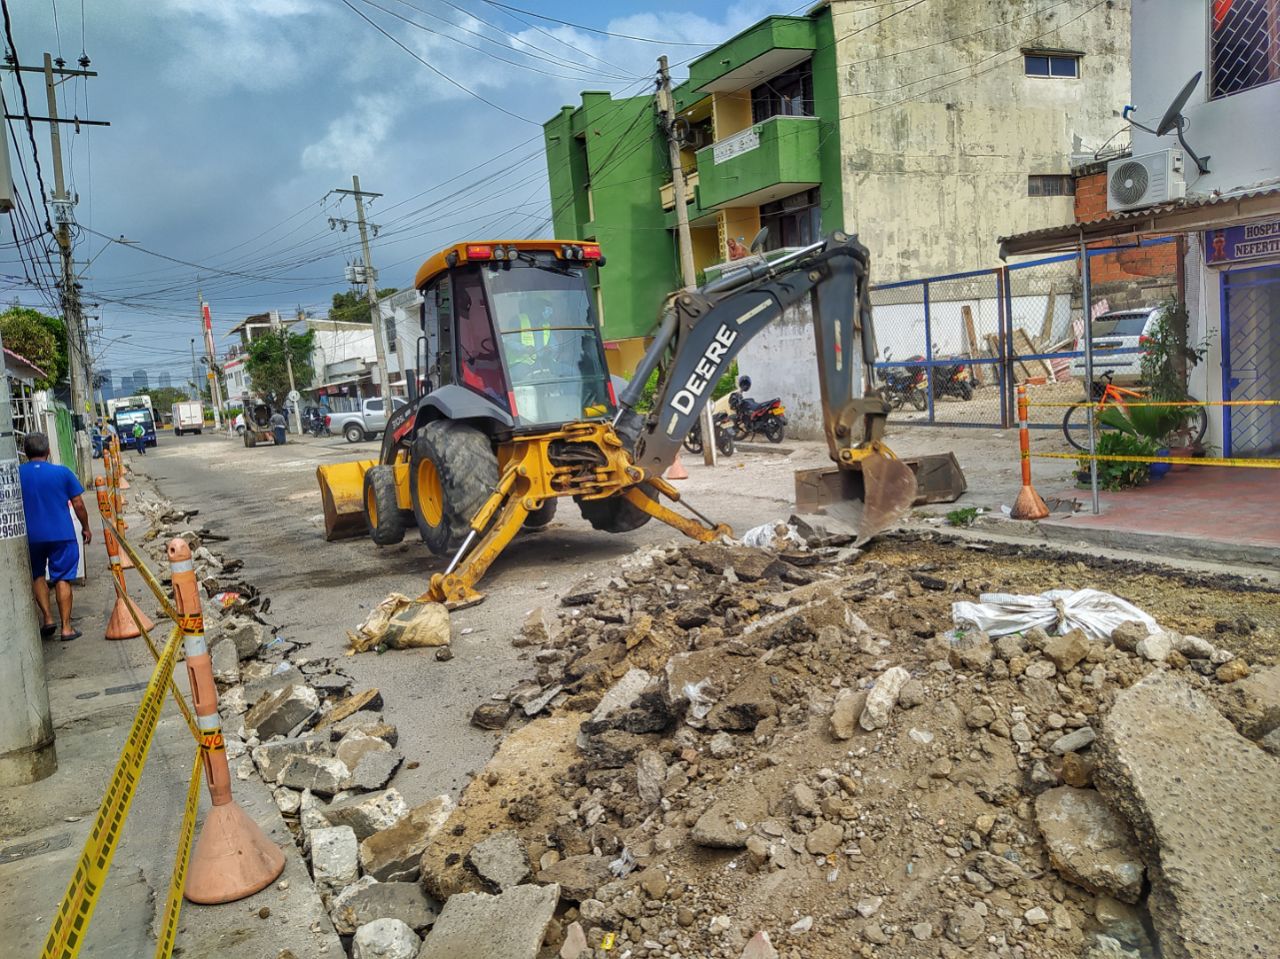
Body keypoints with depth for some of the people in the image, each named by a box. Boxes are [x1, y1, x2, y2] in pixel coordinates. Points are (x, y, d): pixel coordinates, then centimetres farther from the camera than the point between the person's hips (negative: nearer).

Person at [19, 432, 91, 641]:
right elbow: (78, 504, -2)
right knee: (62, 579, 4)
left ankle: (47, 618, 13)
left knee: (37, 576, 21)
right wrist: (85, 528, 11)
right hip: (62, 534, -1)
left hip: (30, 536, 1)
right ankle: (66, 627, 4)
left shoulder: (16, 474, -1)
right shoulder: (62, 472, -5)